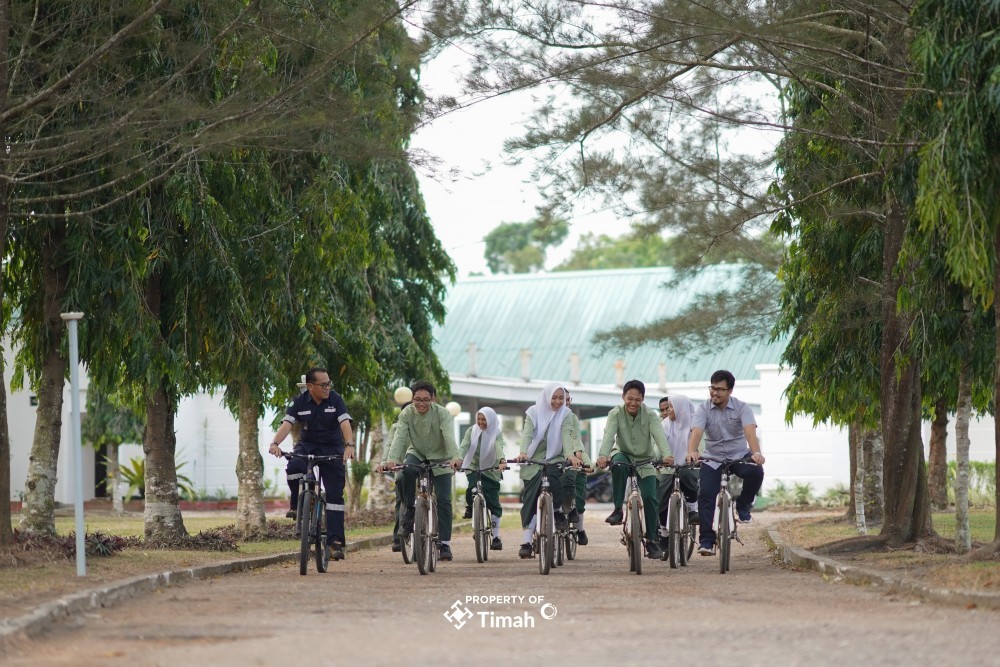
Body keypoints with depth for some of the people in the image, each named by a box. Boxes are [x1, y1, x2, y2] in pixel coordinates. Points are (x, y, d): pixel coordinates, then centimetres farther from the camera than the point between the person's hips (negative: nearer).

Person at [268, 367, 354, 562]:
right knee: (293, 468, -33)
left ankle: (335, 541, -10)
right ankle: (297, 506, -8)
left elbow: (345, 424, -22)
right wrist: (275, 443, -38)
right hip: (307, 445, 1)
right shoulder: (299, 402, -7)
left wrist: (349, 445, -41)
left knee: (334, 494, -9)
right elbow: (287, 424, -18)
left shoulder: (335, 400, -10)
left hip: (332, 449, -1)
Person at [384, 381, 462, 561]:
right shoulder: (407, 414, -14)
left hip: (439, 459, -1)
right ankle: (409, 512, -16)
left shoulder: (442, 414, -19)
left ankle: (445, 544, -4)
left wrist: (455, 457, -51)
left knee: (443, 500, -10)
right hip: (416, 454, 1)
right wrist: (392, 458, -43)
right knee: (407, 471, -34)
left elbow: (449, 437, -32)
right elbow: (399, 436, -25)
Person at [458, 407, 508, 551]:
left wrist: (502, 460, -46)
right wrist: (459, 459, -38)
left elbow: (499, 447, -25)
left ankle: (496, 537, 3)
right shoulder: (472, 431, -3)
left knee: (493, 503, -4)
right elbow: (464, 446, -17)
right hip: (473, 468, 1)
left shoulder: (497, 434, -6)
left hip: (490, 471, -1)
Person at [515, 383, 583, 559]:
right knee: (530, 499, -6)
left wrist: (570, 454, -35)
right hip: (533, 460, 0)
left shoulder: (565, 414, 0)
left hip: (554, 459, 0)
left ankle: (558, 512, -2)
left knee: (552, 480, -31)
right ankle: (527, 541, -4)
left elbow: (566, 435, -16)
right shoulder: (534, 412, -3)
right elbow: (527, 433, -16)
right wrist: (523, 452, -36)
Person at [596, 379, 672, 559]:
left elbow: (659, 436, -27)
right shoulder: (616, 414, -12)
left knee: (649, 497, -12)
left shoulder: (649, 415, -12)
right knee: (618, 465, -36)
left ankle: (652, 539, 4)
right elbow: (609, 435, -27)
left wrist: (666, 455, -46)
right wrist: (603, 455, -47)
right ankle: (618, 510, -27)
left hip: (645, 460, 1)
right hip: (625, 455, -1)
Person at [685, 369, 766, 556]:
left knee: (756, 472, -30)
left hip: (739, 455, -1)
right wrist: (692, 451, -44)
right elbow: (696, 431, -22)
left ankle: (743, 505, -3)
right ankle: (706, 540, -12)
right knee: (705, 494, -17)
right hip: (712, 458, 1)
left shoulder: (741, 408, -7)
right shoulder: (704, 409, -6)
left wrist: (756, 452, -43)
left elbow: (750, 431, -24)